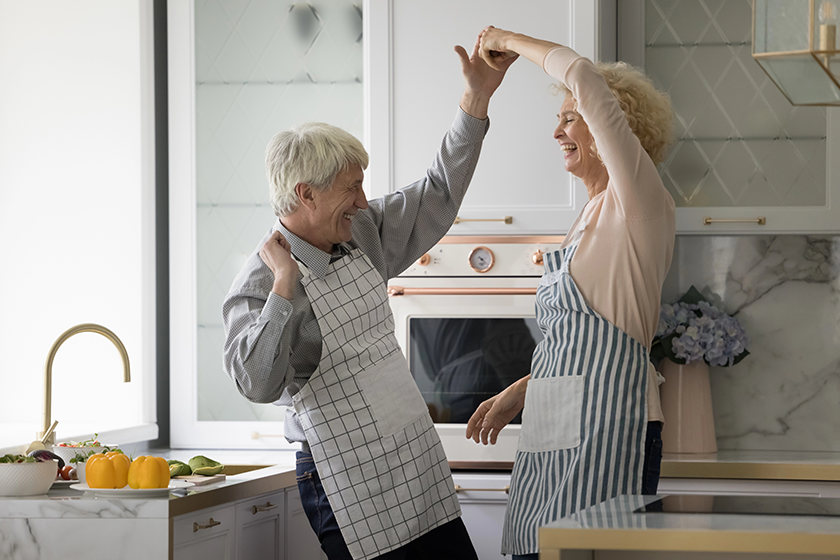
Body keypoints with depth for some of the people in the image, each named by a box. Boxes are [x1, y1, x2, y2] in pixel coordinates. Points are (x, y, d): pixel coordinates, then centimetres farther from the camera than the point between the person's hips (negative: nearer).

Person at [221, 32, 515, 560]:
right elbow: (258, 384, -28)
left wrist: (477, 99, 12)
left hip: (420, 464, 8)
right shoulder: (257, 286, -14)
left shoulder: (363, 235, 8)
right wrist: (284, 285, -27)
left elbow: (438, 195, 18)